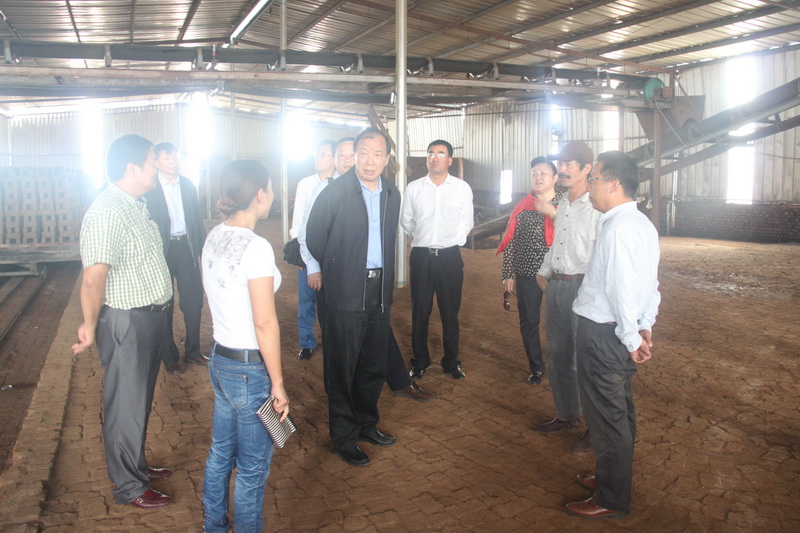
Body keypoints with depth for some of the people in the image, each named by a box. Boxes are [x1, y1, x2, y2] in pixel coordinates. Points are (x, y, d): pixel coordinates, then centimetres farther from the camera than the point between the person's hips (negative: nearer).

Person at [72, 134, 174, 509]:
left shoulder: (136, 205, 8)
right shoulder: (107, 213, -24)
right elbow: (94, 276, -33)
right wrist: (90, 324, -38)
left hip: (149, 319, 10)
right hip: (127, 324, -10)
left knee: (140, 401, 23)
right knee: (126, 406, 7)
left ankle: (137, 466, 41)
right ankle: (129, 487, 24)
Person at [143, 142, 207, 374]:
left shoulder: (188, 185, 7)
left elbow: (197, 218, 10)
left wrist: (203, 248, 6)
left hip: (187, 247, 4)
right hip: (161, 250, -4)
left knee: (194, 301, 7)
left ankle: (192, 350, 24)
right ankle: (169, 356, 21)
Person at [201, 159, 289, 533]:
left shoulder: (214, 238, 4)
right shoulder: (256, 247, -22)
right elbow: (265, 323, -21)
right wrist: (278, 383, -14)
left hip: (220, 359, 9)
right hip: (249, 368, -9)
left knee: (220, 451, 23)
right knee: (252, 467, 9)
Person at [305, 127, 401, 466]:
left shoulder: (392, 194, 6)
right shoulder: (335, 193, -11)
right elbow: (314, 239, -2)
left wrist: (388, 291, 16)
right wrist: (335, 271, 8)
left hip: (379, 291, 6)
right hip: (346, 295, -5)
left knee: (374, 365, 16)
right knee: (342, 369, 5)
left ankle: (366, 424, 35)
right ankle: (343, 438, 20)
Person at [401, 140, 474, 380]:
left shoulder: (462, 188, -1)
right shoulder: (413, 188, 2)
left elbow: (466, 223, 5)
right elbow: (406, 222, 11)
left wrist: (450, 241, 7)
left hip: (450, 255, -1)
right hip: (421, 255, 1)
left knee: (450, 312, 8)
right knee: (419, 312, 8)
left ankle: (451, 362, 23)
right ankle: (419, 362, 22)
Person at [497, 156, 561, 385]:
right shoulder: (522, 207, 4)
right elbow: (510, 243, 4)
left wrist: (552, 212, -20)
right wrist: (508, 275, 1)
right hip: (527, 275, 2)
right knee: (528, 323, 9)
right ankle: (536, 368, 27)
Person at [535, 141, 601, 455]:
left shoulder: (598, 208, -16)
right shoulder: (562, 205, 13)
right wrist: (544, 272, 16)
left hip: (582, 288, -9)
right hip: (556, 285, 9)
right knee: (557, 356, 17)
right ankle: (567, 415, 35)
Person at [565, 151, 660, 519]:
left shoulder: (619, 228, -22)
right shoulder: (642, 224, 9)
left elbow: (623, 290, -24)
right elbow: (650, 284, 11)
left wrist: (631, 339, -17)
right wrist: (645, 326, 10)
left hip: (604, 334, -10)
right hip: (621, 332, 10)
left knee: (607, 415, 4)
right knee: (621, 409, 23)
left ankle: (612, 500, 20)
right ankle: (616, 473, 43)